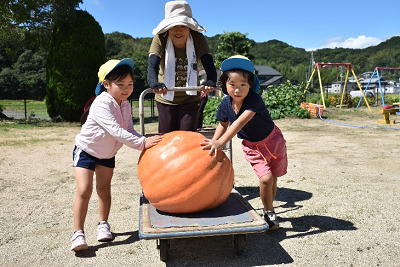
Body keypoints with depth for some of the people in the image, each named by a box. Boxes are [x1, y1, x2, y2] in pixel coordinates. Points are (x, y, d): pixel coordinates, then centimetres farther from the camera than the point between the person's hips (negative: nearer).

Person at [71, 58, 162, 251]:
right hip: (86, 150, -6)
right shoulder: (101, 105, -31)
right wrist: (142, 143, -43)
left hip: (108, 154, 6)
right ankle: (78, 233, 0)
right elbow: (116, 131, -40)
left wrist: (146, 142, -27)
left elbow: (129, 130, -10)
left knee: (104, 189, 13)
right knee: (84, 191, -11)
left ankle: (103, 224, 28)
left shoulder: (125, 105, -7)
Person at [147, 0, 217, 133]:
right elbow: (152, 66, -30)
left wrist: (210, 82, -47)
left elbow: (209, 66, -25)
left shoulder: (198, 39, -15)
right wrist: (155, 84, -52)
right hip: (166, 99, 0)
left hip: (190, 99, 0)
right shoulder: (160, 39, -17)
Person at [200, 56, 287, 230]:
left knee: (273, 179, 7)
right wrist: (213, 142, -12)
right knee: (266, 178, -14)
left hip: (273, 140, -2)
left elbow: (240, 122, -45)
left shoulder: (254, 100, -31)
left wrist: (220, 142, -53)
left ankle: (269, 210, 33)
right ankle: (269, 213, 10)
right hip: (252, 146, 2)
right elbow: (223, 124, 2)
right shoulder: (226, 103, -15)